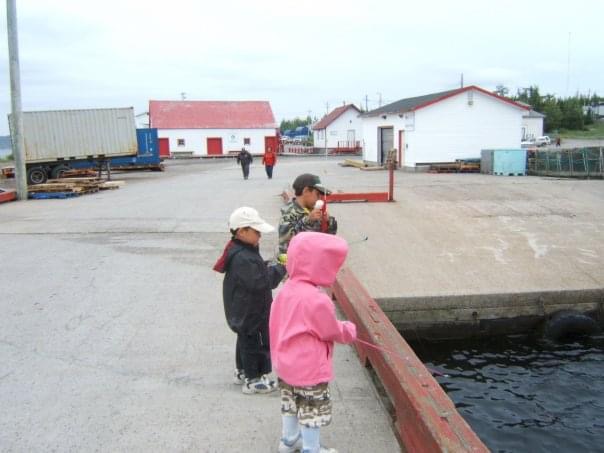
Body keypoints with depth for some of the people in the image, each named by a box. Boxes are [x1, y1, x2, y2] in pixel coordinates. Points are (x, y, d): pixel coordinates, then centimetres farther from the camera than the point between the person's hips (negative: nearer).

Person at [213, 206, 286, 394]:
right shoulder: (243, 258, -29)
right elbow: (258, 282, -31)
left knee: (245, 340, 23)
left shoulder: (239, 251, 6)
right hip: (250, 312, -11)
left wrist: (270, 268, 2)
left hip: (243, 311, 11)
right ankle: (253, 380, 13)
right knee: (254, 343, 2)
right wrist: (278, 270, -22)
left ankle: (242, 372, 38)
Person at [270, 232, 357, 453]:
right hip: (309, 368, -9)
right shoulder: (316, 300, -29)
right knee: (312, 411, 10)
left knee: (291, 404, 25)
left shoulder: (287, 289, -3)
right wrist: (350, 330, 4)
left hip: (286, 363, 9)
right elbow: (332, 331, -17)